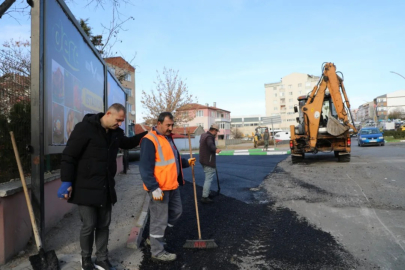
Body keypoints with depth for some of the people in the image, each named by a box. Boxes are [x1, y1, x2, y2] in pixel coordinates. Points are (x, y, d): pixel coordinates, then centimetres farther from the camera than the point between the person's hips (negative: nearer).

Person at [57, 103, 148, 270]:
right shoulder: (85, 128, -15)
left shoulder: (116, 132, 6)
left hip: (106, 188, 6)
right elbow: (69, 156, -15)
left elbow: (127, 143, 27)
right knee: (89, 225, 1)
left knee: (104, 225, 13)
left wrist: (147, 134, 14)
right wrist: (66, 182, -17)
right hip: (86, 188, -6)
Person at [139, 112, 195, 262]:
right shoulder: (149, 140, -17)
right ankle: (157, 252, 19)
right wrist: (154, 188, -25)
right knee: (159, 219, 2)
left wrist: (186, 162, 13)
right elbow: (145, 167, -22)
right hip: (159, 188, -10)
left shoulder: (168, 138, 14)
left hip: (172, 185, 10)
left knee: (176, 212, 21)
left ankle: (156, 237, 38)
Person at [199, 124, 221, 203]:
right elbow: (210, 144, -42)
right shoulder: (210, 136, -19)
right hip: (209, 161, -10)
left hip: (204, 160, 10)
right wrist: (215, 149, -58)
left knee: (208, 178, 23)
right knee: (209, 179, -6)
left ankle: (206, 193, 34)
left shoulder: (203, 135, 13)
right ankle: (204, 197, -5)